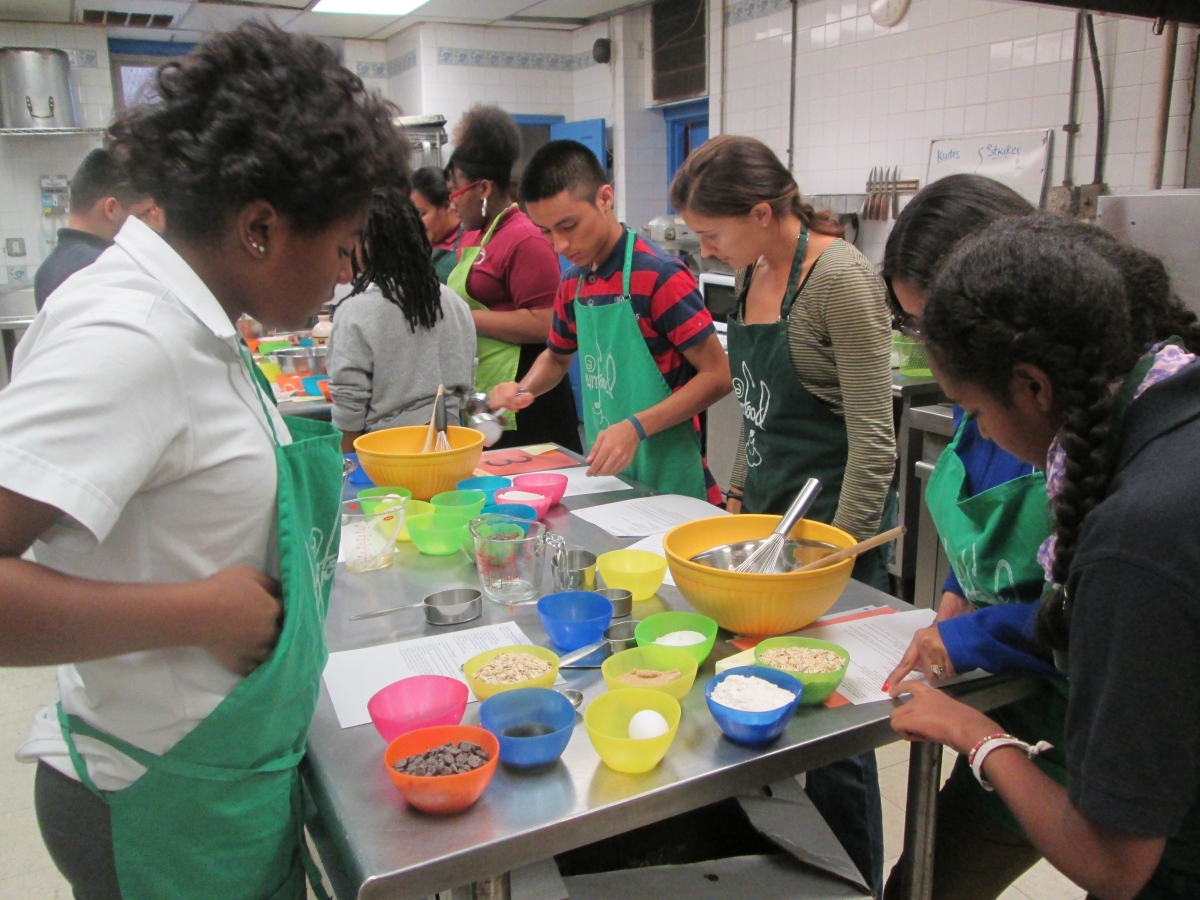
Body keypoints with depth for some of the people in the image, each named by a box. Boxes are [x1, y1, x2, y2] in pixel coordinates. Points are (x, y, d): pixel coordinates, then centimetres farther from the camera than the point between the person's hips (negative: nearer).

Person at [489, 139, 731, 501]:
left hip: (668, 484, -6)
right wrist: (524, 390, 1)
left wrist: (636, 428, -25)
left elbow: (717, 376, -16)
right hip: (604, 477, 6)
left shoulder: (659, 276, -16)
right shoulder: (572, 285, 5)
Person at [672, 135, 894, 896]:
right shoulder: (755, 275, 8)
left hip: (832, 525, -8)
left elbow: (873, 439, -17)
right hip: (767, 507, 8)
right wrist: (738, 498, 15)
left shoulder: (841, 279, -17)